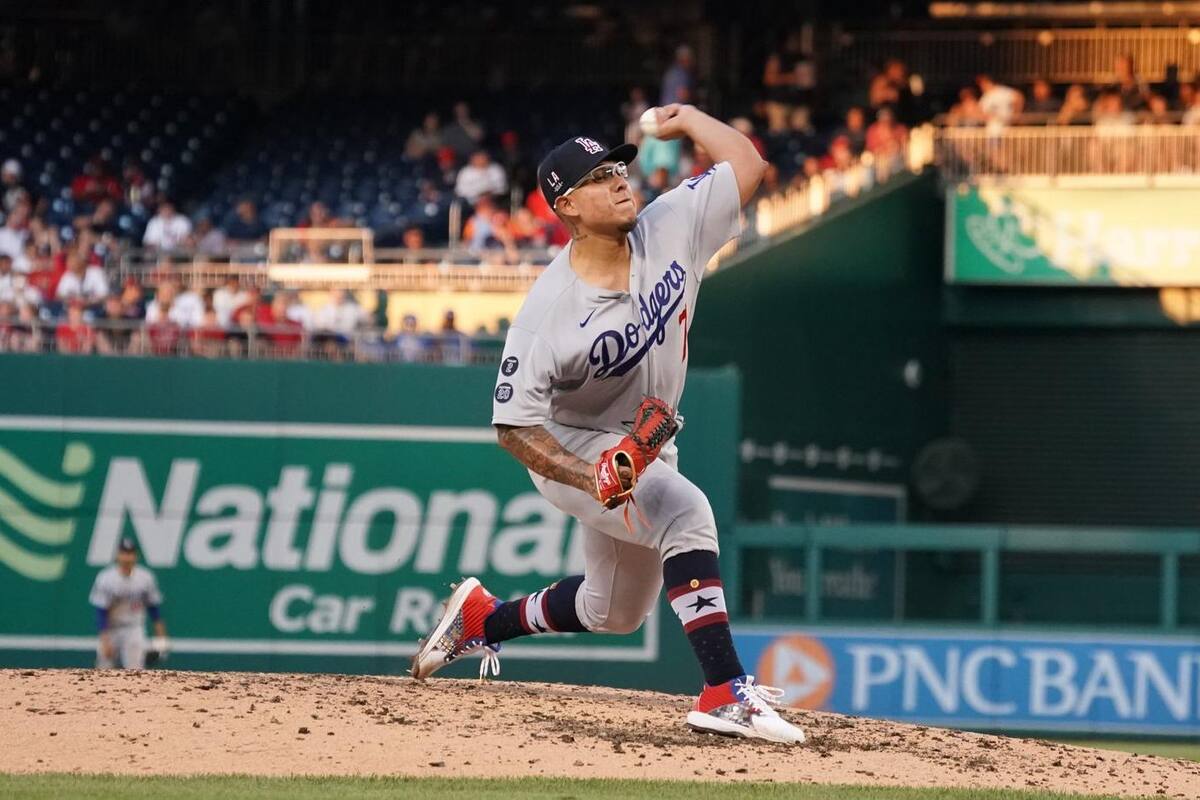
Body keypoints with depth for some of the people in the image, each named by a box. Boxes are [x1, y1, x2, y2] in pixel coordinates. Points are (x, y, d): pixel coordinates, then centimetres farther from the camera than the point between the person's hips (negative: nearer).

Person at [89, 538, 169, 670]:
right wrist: (105, 641, -21)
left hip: (134, 632, 0)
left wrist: (160, 638, 3)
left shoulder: (146, 578, -5)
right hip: (110, 631, 0)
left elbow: (154, 608, 5)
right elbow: (100, 613, -14)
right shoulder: (105, 578, -13)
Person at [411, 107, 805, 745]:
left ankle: (481, 619, 44)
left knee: (614, 613, 20)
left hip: (645, 448, 7)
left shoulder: (670, 231, -13)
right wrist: (592, 478, -37)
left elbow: (747, 164, -6)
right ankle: (725, 691, -38)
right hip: (571, 451, -7)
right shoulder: (549, 311, -26)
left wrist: (685, 118, 0)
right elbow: (513, 426, -24)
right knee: (685, 512, -35)